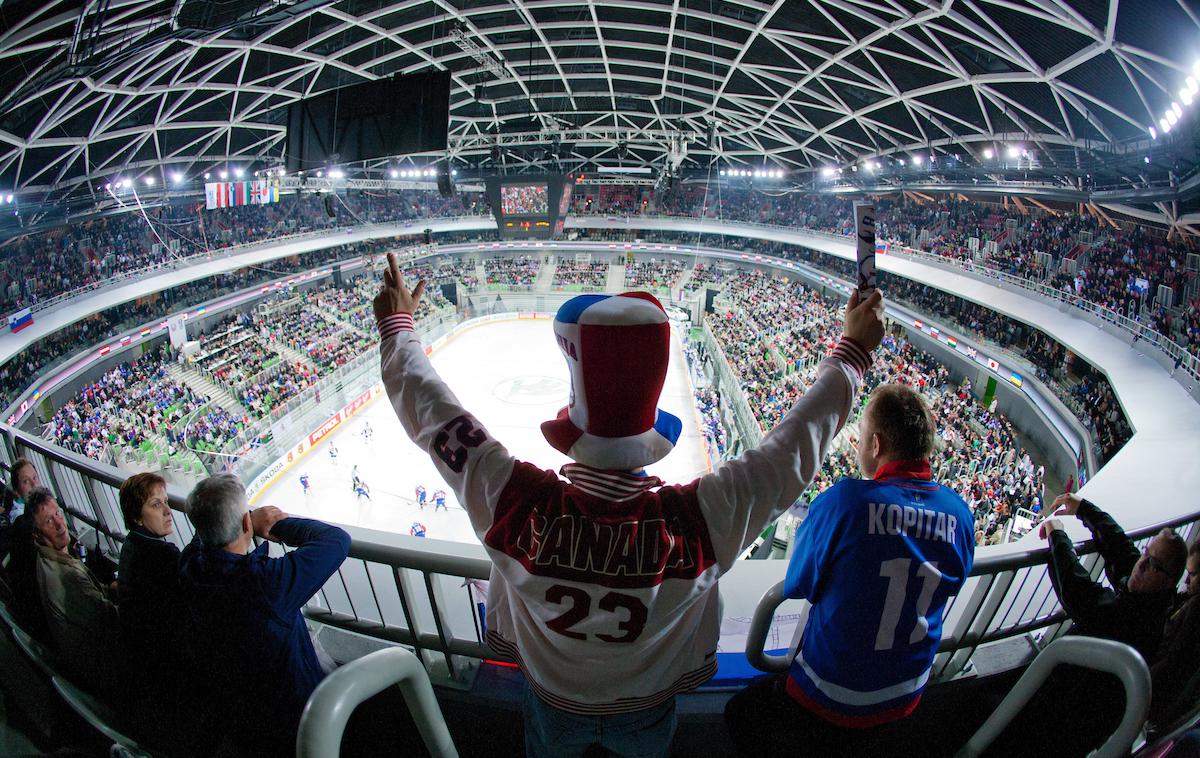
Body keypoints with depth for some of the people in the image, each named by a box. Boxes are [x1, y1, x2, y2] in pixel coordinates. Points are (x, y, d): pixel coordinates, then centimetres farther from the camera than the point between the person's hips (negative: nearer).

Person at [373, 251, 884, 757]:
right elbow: (798, 442, -27)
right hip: (647, 714, 0)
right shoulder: (703, 518, -41)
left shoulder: (517, 504, -40)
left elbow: (430, 410, -26)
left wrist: (397, 325, -8)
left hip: (552, 706, 1)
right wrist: (853, 352, -11)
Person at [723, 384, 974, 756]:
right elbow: (951, 584, 7)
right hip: (903, 702, 6)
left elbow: (797, 585, -14)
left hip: (828, 704, -6)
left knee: (740, 715, 19)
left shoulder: (844, 500, -28)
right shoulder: (959, 512, -12)